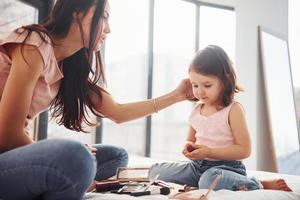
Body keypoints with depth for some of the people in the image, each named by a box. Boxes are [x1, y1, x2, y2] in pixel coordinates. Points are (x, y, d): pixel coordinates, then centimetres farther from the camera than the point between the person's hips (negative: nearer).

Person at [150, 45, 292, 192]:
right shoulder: (196, 110, 8)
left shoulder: (233, 110, -10)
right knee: (156, 171, -6)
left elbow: (244, 150, -13)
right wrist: (188, 147, -4)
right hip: (197, 166, 6)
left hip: (226, 166, -6)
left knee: (211, 181, -40)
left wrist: (209, 152, -20)